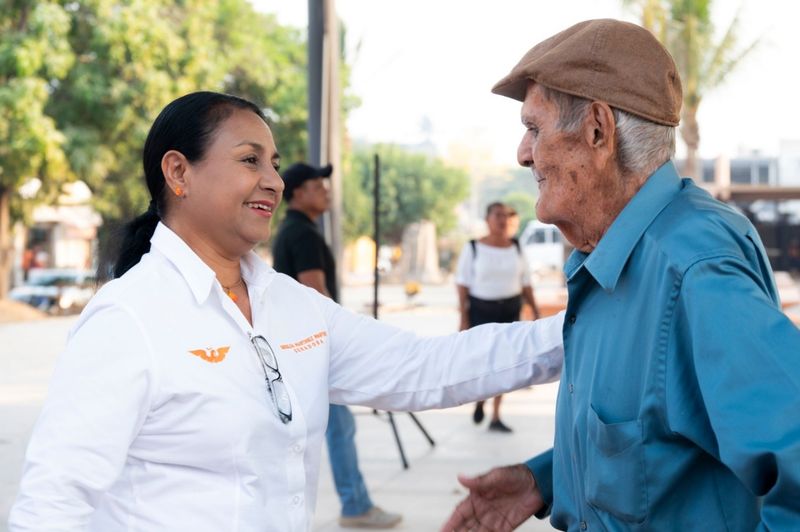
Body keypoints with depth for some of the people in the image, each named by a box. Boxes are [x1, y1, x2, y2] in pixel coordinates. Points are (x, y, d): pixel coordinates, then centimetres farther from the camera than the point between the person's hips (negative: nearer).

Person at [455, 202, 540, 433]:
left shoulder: (516, 248, 6)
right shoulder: (473, 248, -4)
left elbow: (525, 283, 11)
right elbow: (463, 284, -5)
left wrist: (536, 312, 8)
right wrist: (463, 318, -10)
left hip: (510, 310, 3)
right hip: (481, 309, -3)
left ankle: (495, 418, 10)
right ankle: (479, 401, 29)